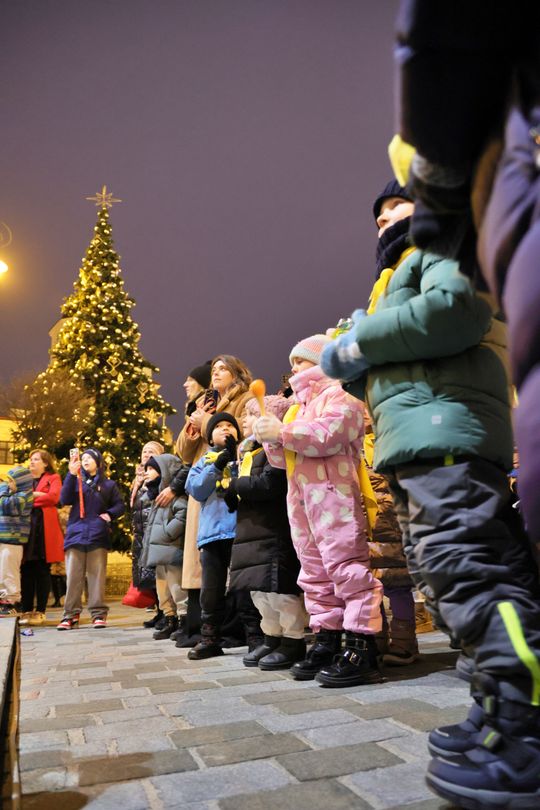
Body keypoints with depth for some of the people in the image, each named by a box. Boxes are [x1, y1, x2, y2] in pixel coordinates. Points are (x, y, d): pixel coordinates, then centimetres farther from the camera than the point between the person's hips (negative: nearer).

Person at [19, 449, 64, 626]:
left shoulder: (53, 478, 10)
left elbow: (53, 497, -8)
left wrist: (30, 494, -2)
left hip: (45, 526, -4)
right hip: (26, 526, 4)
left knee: (42, 570, -2)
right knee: (26, 570, 0)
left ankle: (40, 612, 2)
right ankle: (26, 611, 5)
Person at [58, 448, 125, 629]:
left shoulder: (108, 484, 9)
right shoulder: (76, 481, 12)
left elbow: (120, 505, 10)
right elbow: (65, 499, -4)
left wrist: (109, 514, -10)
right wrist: (71, 474, -10)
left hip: (98, 535, -1)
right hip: (76, 533, 1)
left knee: (97, 575, 2)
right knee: (73, 576, 0)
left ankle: (98, 614, 6)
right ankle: (71, 615, 5)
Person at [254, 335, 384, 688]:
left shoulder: (339, 393, 2)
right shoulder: (300, 406, 28)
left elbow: (329, 434, -18)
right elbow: (282, 459, 24)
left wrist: (282, 432, -14)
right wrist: (272, 439, 5)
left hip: (333, 493, -9)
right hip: (301, 499, 9)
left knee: (347, 566, -12)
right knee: (314, 573, 10)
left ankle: (362, 648, -9)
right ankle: (327, 640, 17)